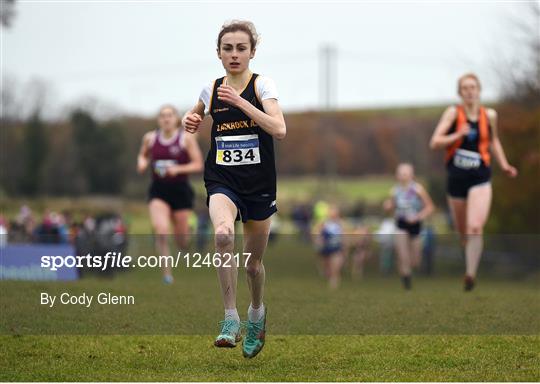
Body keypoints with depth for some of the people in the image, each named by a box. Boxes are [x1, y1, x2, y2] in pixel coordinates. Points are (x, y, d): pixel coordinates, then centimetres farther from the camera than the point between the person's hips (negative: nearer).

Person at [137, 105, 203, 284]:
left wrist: (178, 169, -18)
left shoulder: (186, 138, -4)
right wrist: (142, 162, -1)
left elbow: (198, 164, -4)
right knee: (160, 229, -23)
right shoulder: (150, 138, 4)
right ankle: (167, 272, -16)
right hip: (158, 190, 1)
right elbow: (143, 155, 22)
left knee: (181, 238, 5)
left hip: (180, 190, -1)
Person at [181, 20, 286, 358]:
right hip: (222, 181, 1)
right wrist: (190, 121, 4)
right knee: (223, 233, -31)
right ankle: (231, 320, -25)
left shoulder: (262, 85, -5)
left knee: (254, 262, 10)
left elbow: (279, 130, -21)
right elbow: (195, 117, 28)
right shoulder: (211, 90, 5)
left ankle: (257, 313, 43)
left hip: (259, 183, -1)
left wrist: (241, 102, -26)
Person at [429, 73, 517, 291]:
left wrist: (504, 165, 14)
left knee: (475, 228, -20)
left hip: (480, 179, -1)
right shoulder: (453, 113, -3)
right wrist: (457, 135, -22)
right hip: (456, 178, 1)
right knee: (462, 232, 13)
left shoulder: (489, 115, 3)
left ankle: (471, 275, -19)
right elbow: (434, 143, -9)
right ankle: (470, 260, 41)